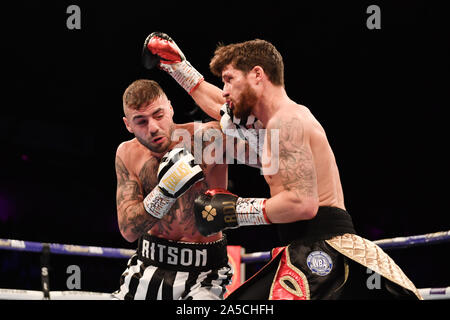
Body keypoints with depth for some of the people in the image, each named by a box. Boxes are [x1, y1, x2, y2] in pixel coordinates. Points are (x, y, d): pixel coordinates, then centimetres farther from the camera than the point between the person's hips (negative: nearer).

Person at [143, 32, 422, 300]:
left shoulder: (286, 122, -11)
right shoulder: (277, 119, 21)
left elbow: (303, 202, -20)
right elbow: (221, 108, 38)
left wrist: (236, 210, -12)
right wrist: (176, 64, 42)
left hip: (320, 249, -10)